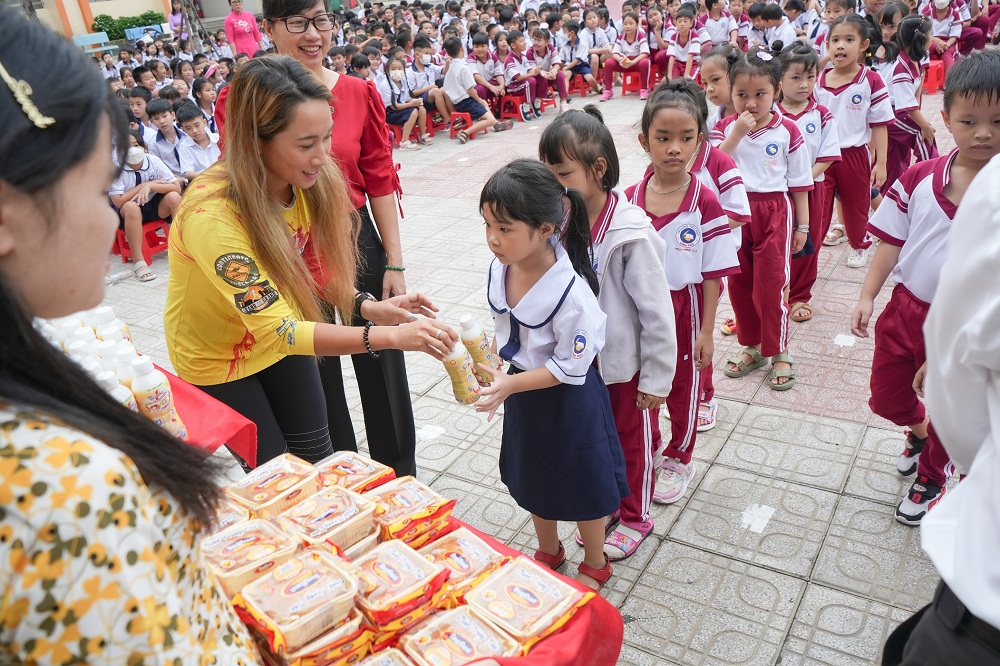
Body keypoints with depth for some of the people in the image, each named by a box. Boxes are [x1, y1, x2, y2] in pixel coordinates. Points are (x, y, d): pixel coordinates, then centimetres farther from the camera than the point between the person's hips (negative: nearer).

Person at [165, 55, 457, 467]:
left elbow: (310, 267, -3)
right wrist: (390, 336, -42)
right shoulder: (212, 213, -37)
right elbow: (277, 331, -37)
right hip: (216, 356, -4)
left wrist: (367, 306, -21)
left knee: (318, 458, 12)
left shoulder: (307, 181, -18)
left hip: (281, 329, 5)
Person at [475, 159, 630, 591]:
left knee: (582, 485, 16)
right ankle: (548, 551, 52)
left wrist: (511, 384, -29)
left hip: (569, 399, -7)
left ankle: (595, 564, 43)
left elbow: (571, 366, -24)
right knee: (532, 478, 25)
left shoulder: (570, 292, -32)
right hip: (523, 390, 7)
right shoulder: (500, 267, -12)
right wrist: (484, 354, -9)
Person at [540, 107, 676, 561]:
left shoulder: (630, 234, -25)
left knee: (633, 443, 17)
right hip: (584, 362, 5)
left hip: (626, 365, -5)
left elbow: (656, 311, -18)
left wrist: (656, 377, -13)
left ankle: (635, 517, 39)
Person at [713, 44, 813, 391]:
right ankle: (751, 345, 29)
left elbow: (799, 183, 0)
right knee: (739, 284, 11)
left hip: (774, 213, -3)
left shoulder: (787, 131, -5)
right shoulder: (725, 128, 0)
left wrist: (802, 225, 1)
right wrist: (737, 133, -22)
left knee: (770, 286, 0)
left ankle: (778, 352, 16)